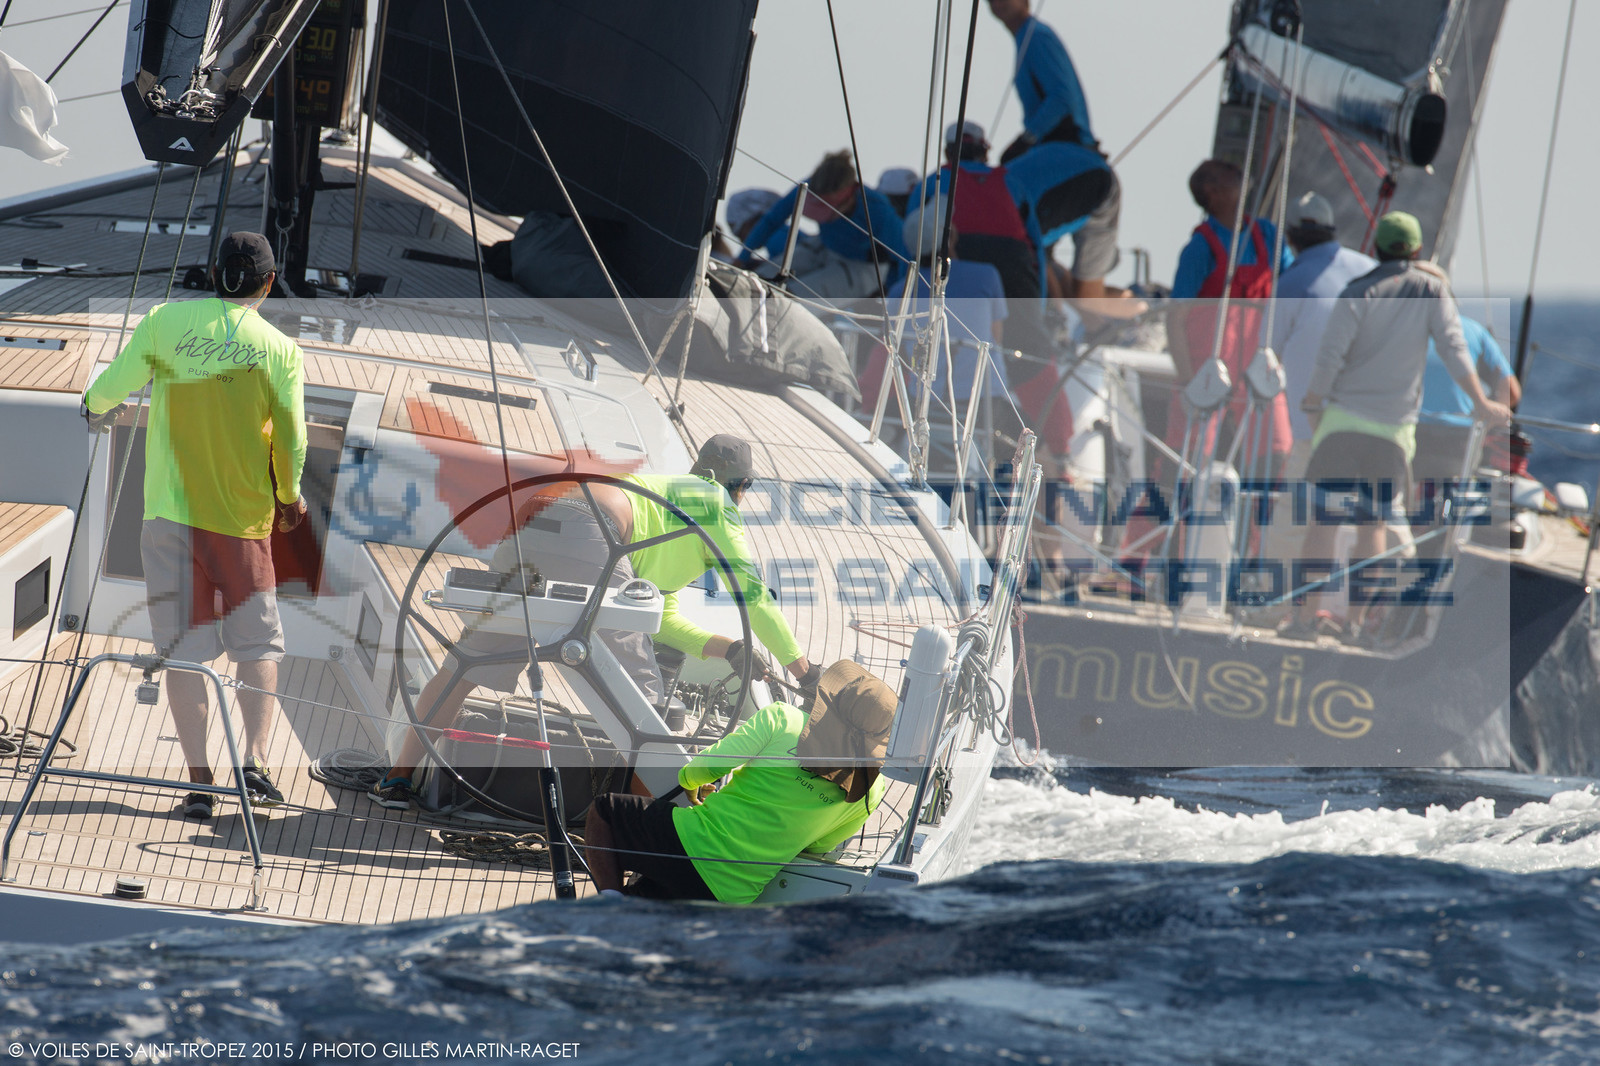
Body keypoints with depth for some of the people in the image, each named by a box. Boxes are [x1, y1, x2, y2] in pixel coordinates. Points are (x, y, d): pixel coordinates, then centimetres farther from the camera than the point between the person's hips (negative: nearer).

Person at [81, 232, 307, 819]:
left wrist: (97, 407, 22)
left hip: (171, 512, 0)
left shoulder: (166, 322, -4)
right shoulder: (280, 350, -4)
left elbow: (108, 390, -2)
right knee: (259, 643, 10)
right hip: (244, 517, 0)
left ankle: (199, 778, -1)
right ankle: (255, 760, -7)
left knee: (183, 647, 4)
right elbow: (291, 442, -3)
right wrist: (290, 498, 16)